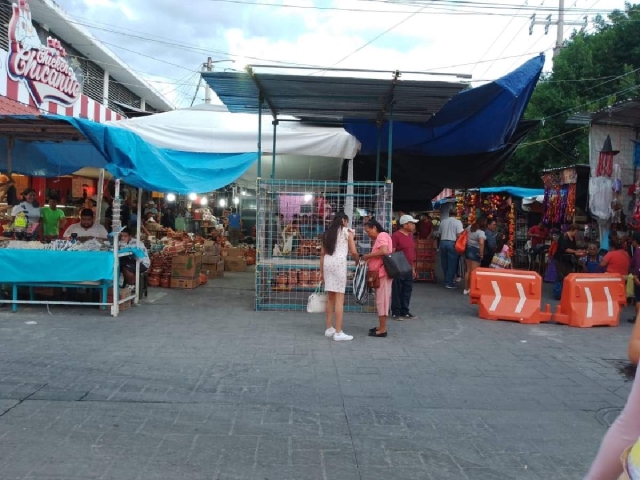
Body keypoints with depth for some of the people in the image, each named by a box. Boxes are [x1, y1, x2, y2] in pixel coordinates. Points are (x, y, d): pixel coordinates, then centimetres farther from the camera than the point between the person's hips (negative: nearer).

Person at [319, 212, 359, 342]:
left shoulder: (327, 232, 20)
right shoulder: (347, 231, 5)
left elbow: (322, 253, 16)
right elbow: (353, 252, 1)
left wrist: (321, 271, 19)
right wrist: (358, 261, 22)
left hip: (327, 263, 6)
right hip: (339, 263, -6)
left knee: (331, 297, 14)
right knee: (339, 298, -6)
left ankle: (329, 328, 20)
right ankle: (338, 332, -7)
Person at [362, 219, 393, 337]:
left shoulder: (382, 235, -10)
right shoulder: (379, 238, 20)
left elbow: (384, 251, -25)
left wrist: (368, 255, -15)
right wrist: (369, 260, 3)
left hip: (383, 273, -10)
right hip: (380, 273, 10)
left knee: (382, 300, -7)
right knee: (381, 300, 13)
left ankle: (383, 329, -4)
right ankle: (381, 326, 19)